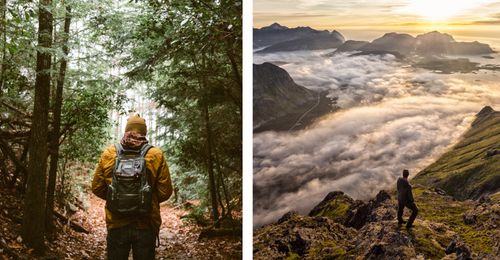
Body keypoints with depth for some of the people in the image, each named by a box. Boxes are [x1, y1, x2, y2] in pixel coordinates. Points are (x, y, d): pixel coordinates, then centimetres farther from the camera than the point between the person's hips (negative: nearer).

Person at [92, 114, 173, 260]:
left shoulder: (108, 154, 0)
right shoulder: (156, 155, -4)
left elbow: (97, 188, 4)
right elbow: (165, 192, -5)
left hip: (116, 225, 1)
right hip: (146, 226, -1)